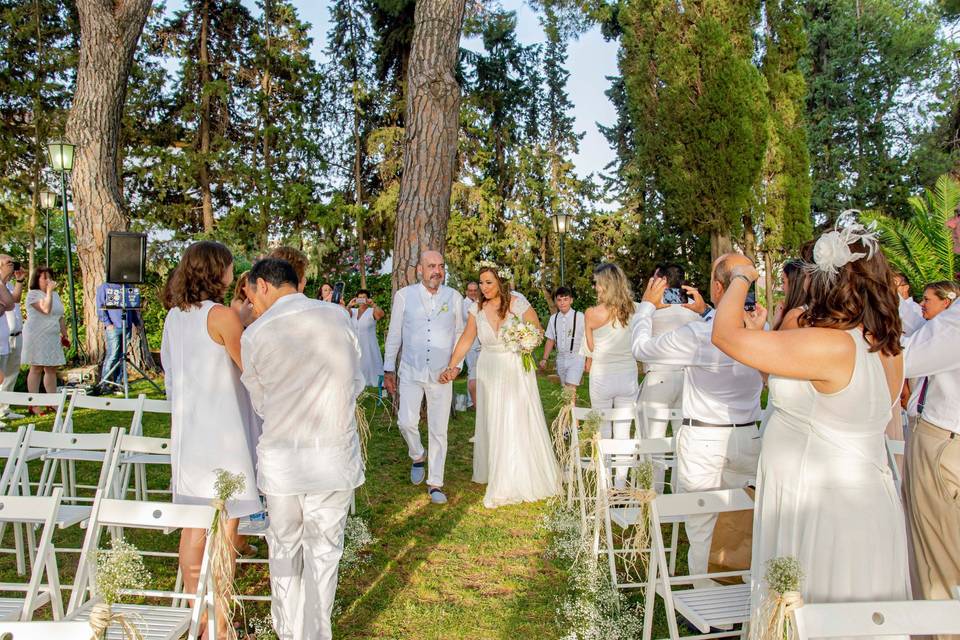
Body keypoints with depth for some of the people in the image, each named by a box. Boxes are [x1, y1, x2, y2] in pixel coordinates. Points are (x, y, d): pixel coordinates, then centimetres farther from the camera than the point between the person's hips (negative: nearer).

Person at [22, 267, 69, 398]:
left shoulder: (55, 295, 16)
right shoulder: (33, 294, -7)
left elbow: (60, 317, 20)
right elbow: (46, 309, -24)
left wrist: (64, 335, 15)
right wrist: (49, 291, -21)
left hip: (53, 338, 7)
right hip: (37, 337, -7)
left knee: (52, 369, 7)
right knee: (36, 369, -6)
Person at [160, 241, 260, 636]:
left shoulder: (174, 316, 7)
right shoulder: (221, 315, -15)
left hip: (186, 430, 8)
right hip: (222, 433, -8)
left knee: (194, 525, 15)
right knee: (224, 530, 1)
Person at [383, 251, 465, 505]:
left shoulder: (454, 297, 0)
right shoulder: (404, 295, -3)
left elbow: (459, 334, 8)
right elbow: (394, 335, 3)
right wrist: (388, 369, 4)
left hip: (441, 374, 1)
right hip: (410, 372, -1)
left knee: (439, 430, 4)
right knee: (407, 422, -9)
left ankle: (435, 483, 17)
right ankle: (418, 456, 24)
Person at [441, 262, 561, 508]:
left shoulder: (519, 304, -11)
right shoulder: (477, 309, -2)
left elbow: (538, 332, -1)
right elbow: (466, 340, 1)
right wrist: (451, 367, -6)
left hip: (517, 371, -3)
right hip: (490, 372, 3)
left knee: (518, 422, -1)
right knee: (492, 425, 8)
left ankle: (520, 480, 12)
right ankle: (495, 475, 22)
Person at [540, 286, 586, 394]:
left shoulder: (580, 317, -11)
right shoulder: (553, 318, 4)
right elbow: (550, 340, 12)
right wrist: (544, 359, 8)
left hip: (576, 358, -5)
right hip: (560, 358, 5)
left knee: (570, 389, -17)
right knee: (565, 389, 12)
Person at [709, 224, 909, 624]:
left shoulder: (830, 346, -26)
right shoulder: (886, 347, 3)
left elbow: (725, 334, -22)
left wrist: (741, 278, -4)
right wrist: (762, 339, 15)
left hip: (820, 512, -9)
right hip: (865, 505, 9)